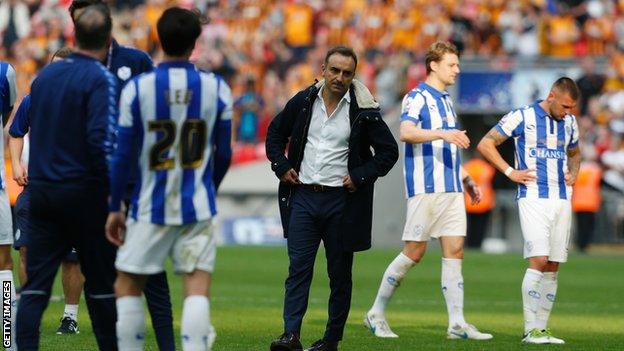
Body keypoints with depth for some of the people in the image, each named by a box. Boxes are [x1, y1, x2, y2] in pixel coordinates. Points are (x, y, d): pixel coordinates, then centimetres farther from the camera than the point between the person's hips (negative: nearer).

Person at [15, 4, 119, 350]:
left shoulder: (45, 75, 8)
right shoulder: (101, 80, -11)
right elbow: (101, 139, -20)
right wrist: (115, 189, -13)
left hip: (40, 189, 5)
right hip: (84, 191, -5)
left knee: (35, 285, 2)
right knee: (101, 282, 7)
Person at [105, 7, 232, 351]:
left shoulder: (137, 89, -6)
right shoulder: (216, 89, -1)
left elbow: (123, 156, -3)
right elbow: (223, 154, 6)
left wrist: (114, 208, 6)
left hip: (150, 208, -1)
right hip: (198, 207, 1)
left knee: (127, 286, 12)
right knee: (197, 288, -2)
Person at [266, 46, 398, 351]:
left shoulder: (362, 111, -5)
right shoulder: (303, 102, 3)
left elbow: (389, 151, 2)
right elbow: (275, 133, 19)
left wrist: (361, 177, -7)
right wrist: (281, 166, 6)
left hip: (341, 200, -2)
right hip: (302, 197, 2)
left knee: (339, 273, 5)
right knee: (298, 267, -6)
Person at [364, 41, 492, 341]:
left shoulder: (446, 101, 20)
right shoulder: (417, 97, -6)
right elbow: (406, 132, -25)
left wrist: (466, 180, 28)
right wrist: (442, 134, -35)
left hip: (451, 189, 8)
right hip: (425, 188, -8)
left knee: (454, 251, 1)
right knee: (414, 252, -6)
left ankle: (457, 324, 0)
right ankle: (376, 314, 6)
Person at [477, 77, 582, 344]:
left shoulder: (569, 122, 13)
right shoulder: (522, 117, -5)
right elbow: (485, 144, -2)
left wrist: (573, 174, 12)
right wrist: (511, 172, -7)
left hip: (562, 200, 6)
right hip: (533, 199, -6)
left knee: (552, 267, 4)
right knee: (539, 260, -17)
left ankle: (541, 329, 9)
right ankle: (531, 330, -15)